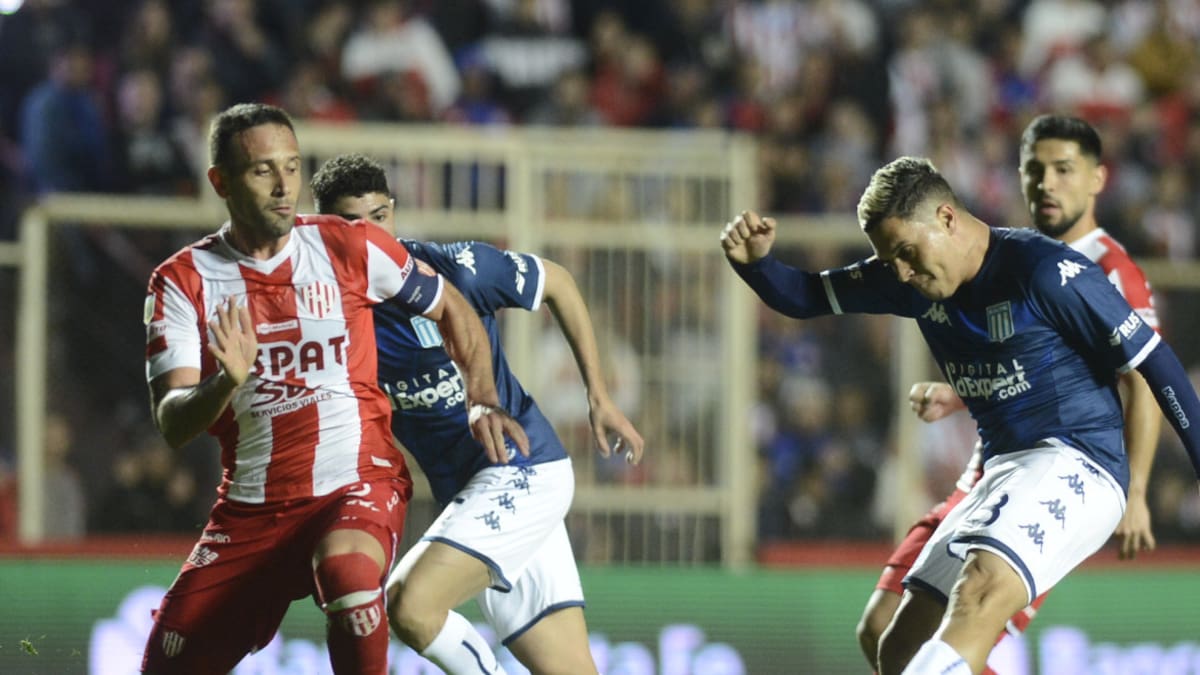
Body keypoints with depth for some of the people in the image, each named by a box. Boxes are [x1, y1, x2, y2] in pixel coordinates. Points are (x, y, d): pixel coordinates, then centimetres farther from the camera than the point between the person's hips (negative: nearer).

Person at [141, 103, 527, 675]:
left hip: (359, 484, -3)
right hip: (251, 508, 3)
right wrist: (227, 383, -32)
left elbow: (451, 309, 13)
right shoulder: (183, 282, -2)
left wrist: (482, 402, -1)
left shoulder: (348, 247, -3)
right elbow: (172, 425, -11)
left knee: (348, 570, -37)